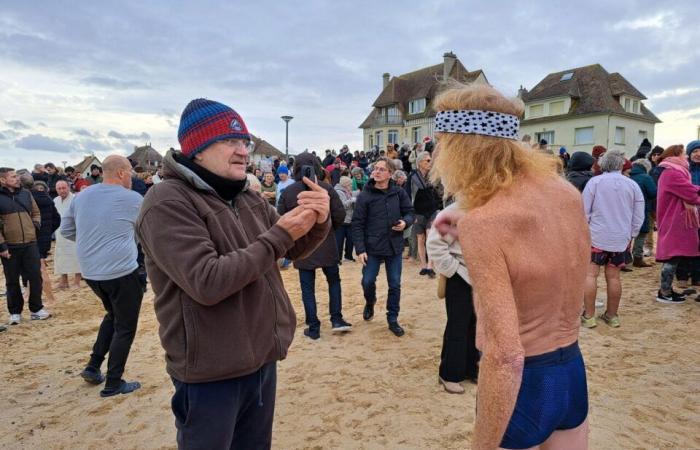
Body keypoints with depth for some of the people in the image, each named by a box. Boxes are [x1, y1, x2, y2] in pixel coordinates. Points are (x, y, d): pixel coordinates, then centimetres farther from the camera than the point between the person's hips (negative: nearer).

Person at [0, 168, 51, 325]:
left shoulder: (25, 193, 8)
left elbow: (36, 213, 21)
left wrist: (36, 225, 2)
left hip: (30, 244, 3)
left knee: (35, 277, 4)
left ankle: (36, 309, 17)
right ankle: (15, 312, 22)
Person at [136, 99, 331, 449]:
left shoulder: (248, 199, 7)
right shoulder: (167, 202, -16)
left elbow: (295, 250, 9)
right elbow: (207, 283, -27)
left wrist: (318, 222, -12)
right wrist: (279, 235, -24)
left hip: (262, 360, 7)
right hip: (210, 374, -7)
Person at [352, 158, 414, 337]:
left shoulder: (399, 193, -2)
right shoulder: (364, 195, -7)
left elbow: (410, 212, 9)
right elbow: (357, 224, -7)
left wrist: (405, 222, -15)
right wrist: (360, 249, -12)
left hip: (395, 247, 2)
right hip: (372, 248, -1)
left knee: (395, 285, 8)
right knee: (367, 281, 3)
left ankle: (392, 319, 24)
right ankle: (370, 302, 37)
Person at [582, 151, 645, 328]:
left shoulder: (595, 182, -6)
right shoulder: (633, 185, 2)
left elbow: (584, 211, -6)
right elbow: (638, 217, 6)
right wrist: (631, 236, 17)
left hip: (597, 236, -3)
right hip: (621, 239, 3)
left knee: (590, 275, 1)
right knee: (614, 277, 9)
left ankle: (589, 316, 2)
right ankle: (612, 315, 20)